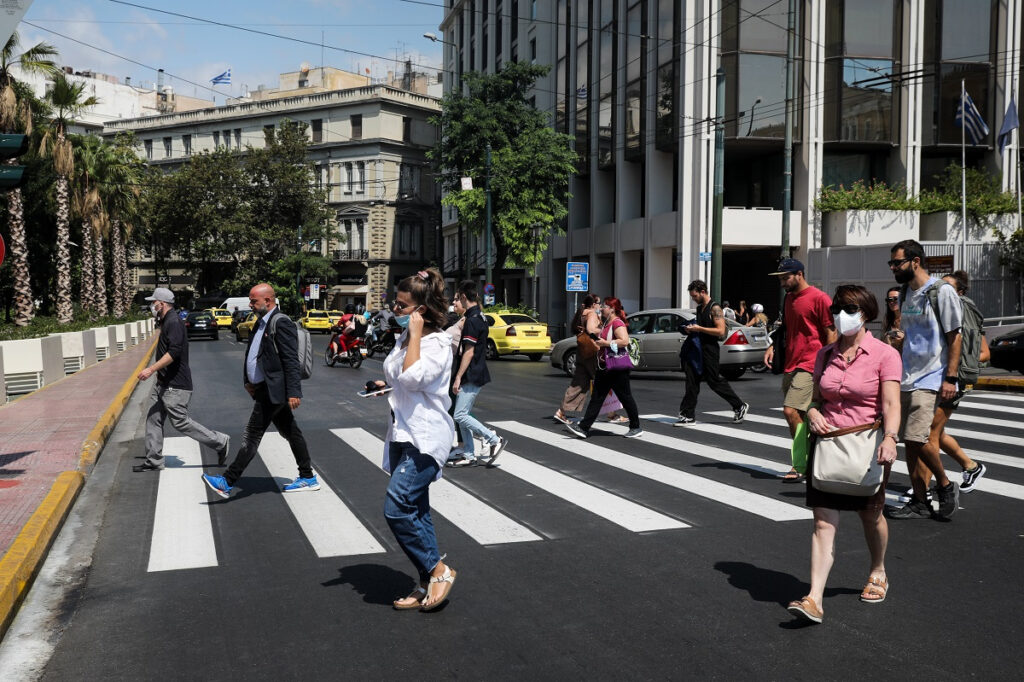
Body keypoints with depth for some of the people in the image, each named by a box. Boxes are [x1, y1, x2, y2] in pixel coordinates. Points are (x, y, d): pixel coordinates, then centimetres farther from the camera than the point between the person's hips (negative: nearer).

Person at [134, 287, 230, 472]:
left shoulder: (173, 323, -17)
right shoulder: (167, 322, 16)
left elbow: (174, 352, -28)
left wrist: (151, 369, -29)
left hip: (175, 386, -11)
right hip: (163, 382, 11)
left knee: (181, 422, -6)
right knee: (153, 419, 9)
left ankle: (219, 442, 4)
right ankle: (153, 461, 15)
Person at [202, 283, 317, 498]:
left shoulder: (281, 323, -15)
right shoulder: (262, 323, 15)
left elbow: (291, 361, -20)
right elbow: (253, 355, 23)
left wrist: (294, 392, -23)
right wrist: (248, 381, 12)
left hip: (273, 391, -10)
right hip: (265, 389, 10)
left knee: (252, 436, -7)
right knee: (290, 432, 13)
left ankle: (228, 482, -4)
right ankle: (308, 478, 20)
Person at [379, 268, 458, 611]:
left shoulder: (438, 343, -13)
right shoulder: (405, 338, 13)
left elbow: (413, 377, -28)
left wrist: (415, 334, -20)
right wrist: (385, 385, 9)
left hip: (426, 437, -9)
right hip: (402, 434, 9)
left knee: (397, 509, -15)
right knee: (415, 512, 11)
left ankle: (439, 569, 1)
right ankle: (427, 585, 20)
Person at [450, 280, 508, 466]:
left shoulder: (472, 320, -17)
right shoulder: (479, 317, 13)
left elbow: (468, 352, -20)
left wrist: (458, 377, -18)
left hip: (471, 377, -10)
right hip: (476, 375, 10)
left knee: (460, 415, -9)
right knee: (463, 415, 12)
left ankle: (495, 440, -3)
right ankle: (469, 456, 15)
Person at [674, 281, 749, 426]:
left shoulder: (715, 308, -11)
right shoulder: (699, 309, 16)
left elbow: (721, 331, -19)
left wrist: (699, 329, -19)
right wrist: (691, 330, 8)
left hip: (710, 350, -8)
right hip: (698, 349, 8)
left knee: (715, 381, -1)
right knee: (692, 381, 2)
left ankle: (740, 406, 15)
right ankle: (688, 415, 4)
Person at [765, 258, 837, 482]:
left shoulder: (819, 298, -9)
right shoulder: (788, 298, 16)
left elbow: (831, 333, -10)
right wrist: (773, 347, 10)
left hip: (809, 365, -9)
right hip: (790, 365, 9)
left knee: (791, 411, -16)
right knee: (797, 416, 12)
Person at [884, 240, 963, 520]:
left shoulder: (942, 292, -9)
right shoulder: (905, 293, 14)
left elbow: (954, 337, -10)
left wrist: (950, 378, -16)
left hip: (931, 379, -8)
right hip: (907, 378, 8)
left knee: (917, 437, -15)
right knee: (909, 440, 6)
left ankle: (946, 485, 9)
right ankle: (919, 502, 14)